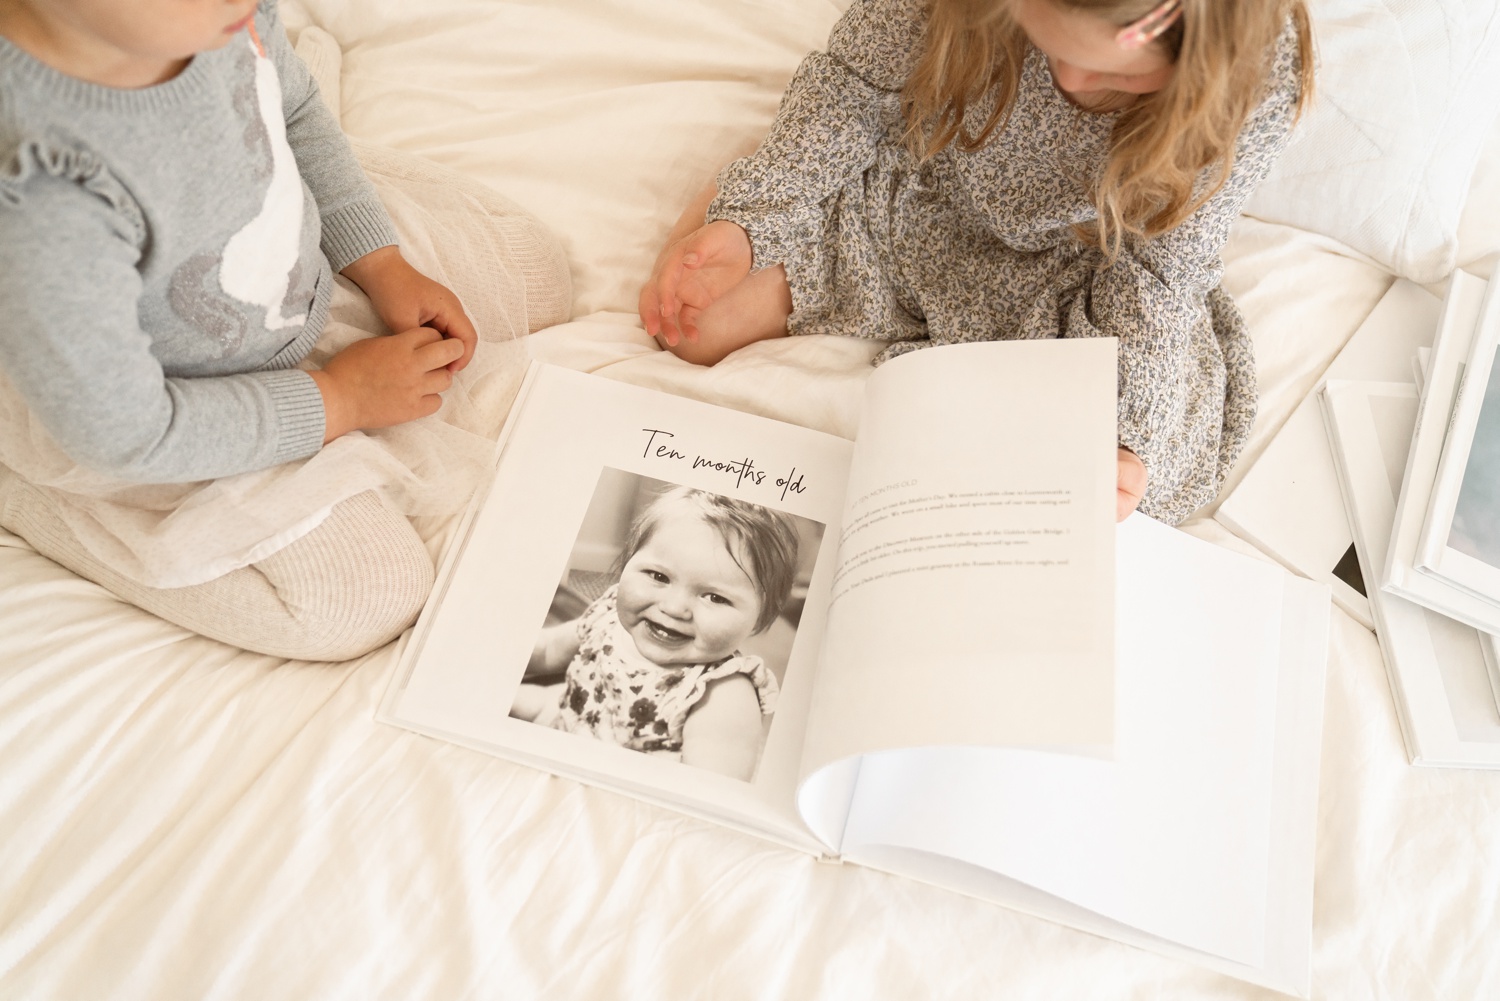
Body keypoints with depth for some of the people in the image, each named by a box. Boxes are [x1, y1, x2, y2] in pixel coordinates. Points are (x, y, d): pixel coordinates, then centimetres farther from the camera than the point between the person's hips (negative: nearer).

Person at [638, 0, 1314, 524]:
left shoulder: (1255, 78, -27)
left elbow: (1157, 272, -20)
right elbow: (854, 88, -15)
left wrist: (1124, 434, -33)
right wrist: (746, 219, -26)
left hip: (1073, 276, 2)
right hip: (916, 203, -1)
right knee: (692, 322, -18)